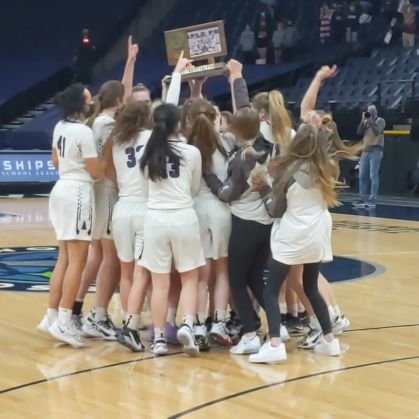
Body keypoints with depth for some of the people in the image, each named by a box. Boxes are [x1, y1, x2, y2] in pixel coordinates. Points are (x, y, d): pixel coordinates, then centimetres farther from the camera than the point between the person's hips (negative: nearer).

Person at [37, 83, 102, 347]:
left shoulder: (60, 127, 9)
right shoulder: (84, 132, -17)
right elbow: (96, 172, -14)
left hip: (62, 189, 9)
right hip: (79, 193, -9)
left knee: (65, 258, 14)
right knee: (77, 260, -6)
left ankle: (52, 316, 16)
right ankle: (64, 322, -7)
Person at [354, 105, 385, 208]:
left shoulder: (380, 120, 2)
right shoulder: (366, 122, 18)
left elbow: (377, 132, -13)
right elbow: (359, 132, 4)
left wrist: (371, 121, -17)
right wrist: (363, 120, -4)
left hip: (376, 150, -6)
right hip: (365, 151, 6)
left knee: (373, 175, -11)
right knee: (362, 176, 3)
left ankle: (372, 200, -13)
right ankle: (362, 199, 6)